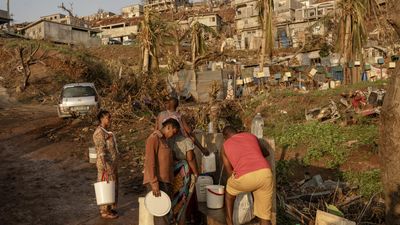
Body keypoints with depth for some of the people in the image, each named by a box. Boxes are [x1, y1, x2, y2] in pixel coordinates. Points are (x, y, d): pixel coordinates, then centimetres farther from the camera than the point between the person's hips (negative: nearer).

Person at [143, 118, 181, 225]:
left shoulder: (164, 140, 20)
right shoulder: (154, 138, -9)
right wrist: (154, 183, -22)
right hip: (157, 182, -9)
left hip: (164, 181, 9)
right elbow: (150, 162, -17)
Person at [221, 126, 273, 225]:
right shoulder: (251, 136, 28)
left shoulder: (225, 146, 22)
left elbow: (229, 172, 23)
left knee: (229, 191, 33)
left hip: (245, 177, -2)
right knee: (264, 216, 15)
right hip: (265, 173, 2)